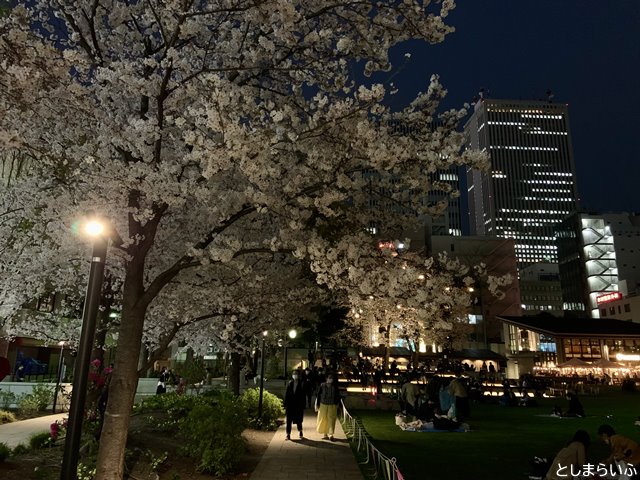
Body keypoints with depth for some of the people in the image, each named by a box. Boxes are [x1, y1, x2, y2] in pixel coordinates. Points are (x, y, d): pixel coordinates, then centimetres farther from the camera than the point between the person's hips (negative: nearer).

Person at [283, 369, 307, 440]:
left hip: (299, 406, -2)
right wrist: (285, 406, 0)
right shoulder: (290, 384, 2)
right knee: (289, 420, 3)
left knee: (299, 420, 10)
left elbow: (303, 395, -5)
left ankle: (300, 432, 32)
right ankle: (288, 434, 12)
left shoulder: (302, 384, -4)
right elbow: (286, 395, 4)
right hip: (290, 405, 2)